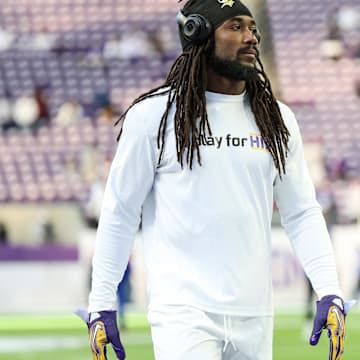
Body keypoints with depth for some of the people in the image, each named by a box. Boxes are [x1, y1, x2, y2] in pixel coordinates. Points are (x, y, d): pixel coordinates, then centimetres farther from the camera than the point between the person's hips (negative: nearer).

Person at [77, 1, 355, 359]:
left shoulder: (277, 119, 12)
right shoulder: (153, 115, -1)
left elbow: (302, 214, 13)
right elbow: (119, 214, 2)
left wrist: (329, 294, 1)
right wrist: (101, 306, 0)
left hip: (255, 316, 5)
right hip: (182, 313, -5)